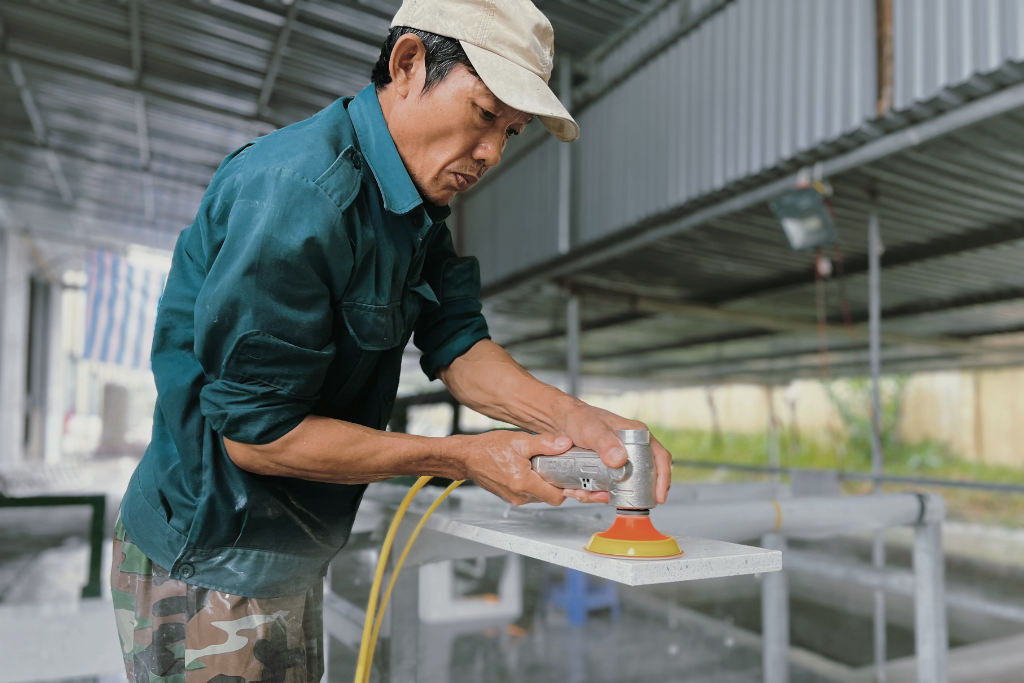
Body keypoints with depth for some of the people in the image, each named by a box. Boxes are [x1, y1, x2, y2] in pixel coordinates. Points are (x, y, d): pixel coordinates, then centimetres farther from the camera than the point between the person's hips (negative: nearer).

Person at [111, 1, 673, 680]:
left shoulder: (414, 202, 4)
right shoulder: (304, 191, -27)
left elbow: (456, 344, -2)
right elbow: (254, 431, -25)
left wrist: (573, 416, -19)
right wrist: (464, 457, -22)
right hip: (211, 568, -9)